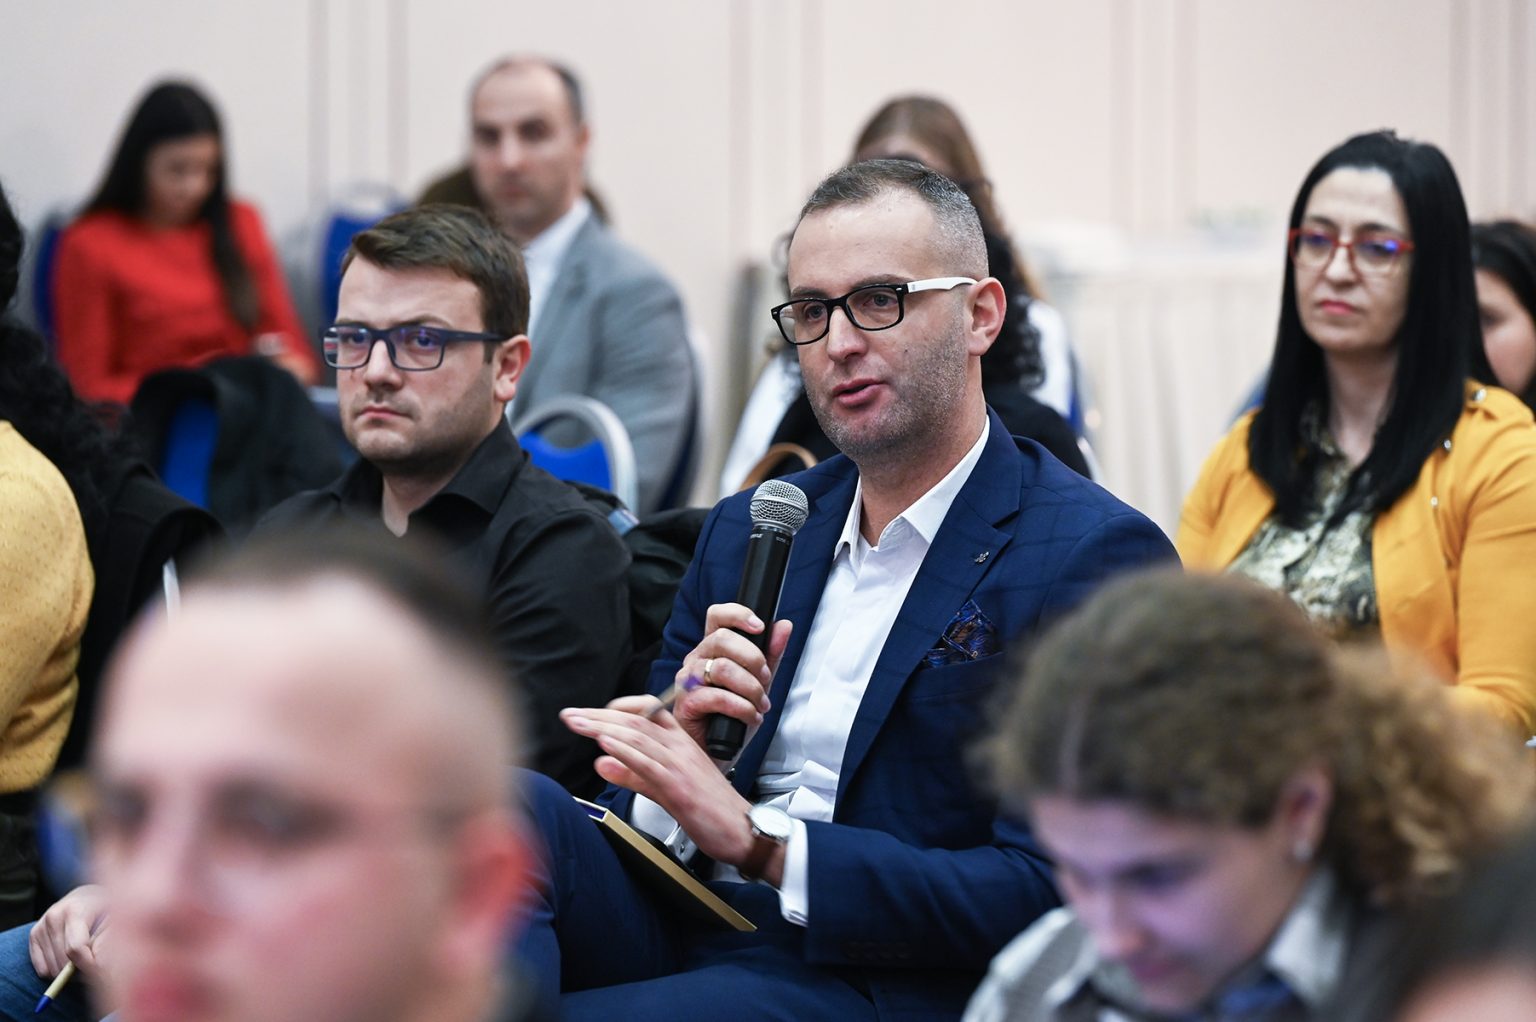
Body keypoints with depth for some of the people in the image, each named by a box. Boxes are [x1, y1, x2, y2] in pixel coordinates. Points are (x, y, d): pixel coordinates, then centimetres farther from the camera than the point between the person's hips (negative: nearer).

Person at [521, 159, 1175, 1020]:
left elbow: (1048, 892, -11)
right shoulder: (748, 533, 20)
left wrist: (757, 842, -18)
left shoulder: (1098, 559, -2)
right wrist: (685, 741, -5)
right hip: (681, 938, 7)